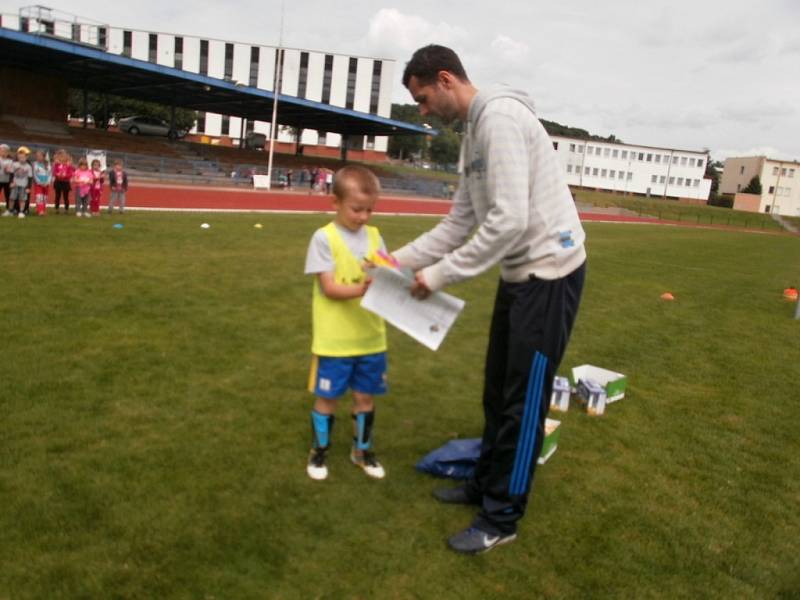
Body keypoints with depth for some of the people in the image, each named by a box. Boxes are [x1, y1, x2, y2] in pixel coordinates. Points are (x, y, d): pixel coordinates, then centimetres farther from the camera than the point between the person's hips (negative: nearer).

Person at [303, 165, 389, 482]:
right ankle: (319, 451, 31)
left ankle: (362, 449, 35)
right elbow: (329, 288, -16)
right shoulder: (324, 237, -11)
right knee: (327, 396, 11)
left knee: (365, 395, 16)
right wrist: (361, 289, -31)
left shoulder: (374, 236, 4)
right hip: (334, 339, -4)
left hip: (370, 337, 4)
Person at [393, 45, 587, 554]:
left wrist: (440, 275, -20)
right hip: (521, 272, 10)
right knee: (498, 389, 18)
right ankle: (486, 485, 35)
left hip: (549, 273, -10)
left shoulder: (499, 116, -18)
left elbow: (509, 221, -27)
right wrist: (403, 258, 8)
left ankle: (502, 519, 15)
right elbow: (460, 222, 16)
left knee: (524, 400, 0)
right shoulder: (475, 133, 14)